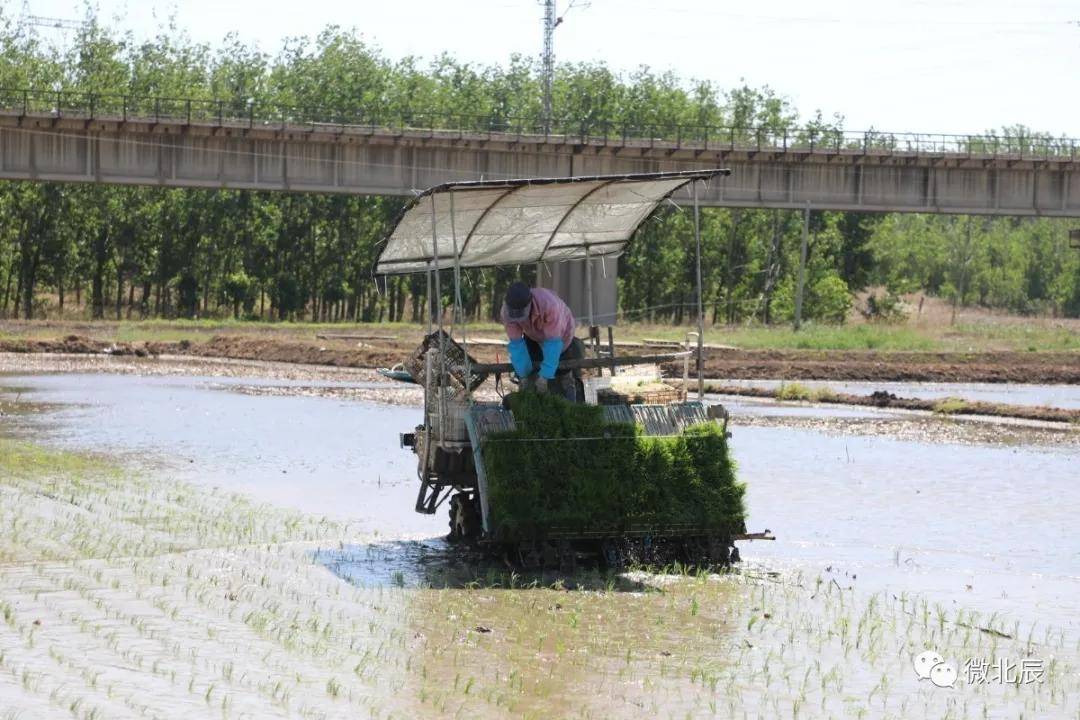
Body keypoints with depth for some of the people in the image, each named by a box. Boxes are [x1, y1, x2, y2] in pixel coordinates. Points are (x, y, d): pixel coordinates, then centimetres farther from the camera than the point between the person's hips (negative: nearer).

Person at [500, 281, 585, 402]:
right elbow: (516, 344, -25)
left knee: (564, 376, -3)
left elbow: (553, 342, -39)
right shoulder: (507, 311, -31)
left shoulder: (549, 304, -44)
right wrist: (523, 375, -26)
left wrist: (545, 375, -39)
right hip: (534, 337, 3)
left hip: (560, 333, -3)